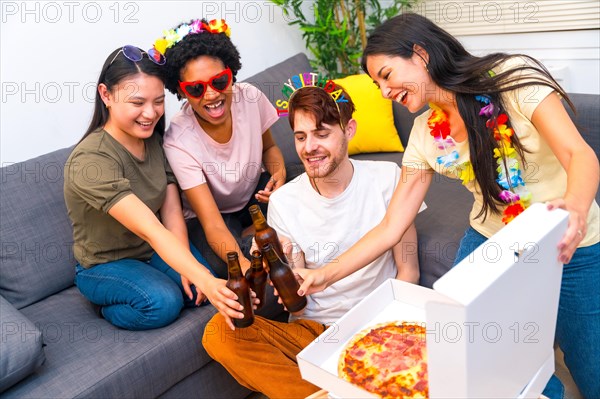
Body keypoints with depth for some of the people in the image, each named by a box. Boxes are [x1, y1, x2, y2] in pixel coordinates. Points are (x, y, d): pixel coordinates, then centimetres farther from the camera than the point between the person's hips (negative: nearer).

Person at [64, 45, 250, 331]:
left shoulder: (154, 140, -6)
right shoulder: (91, 161, -30)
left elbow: (172, 211, -12)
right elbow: (151, 231, -39)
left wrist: (189, 270, -25)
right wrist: (205, 281, -48)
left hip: (157, 251, 6)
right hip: (104, 264, -6)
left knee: (205, 284, -18)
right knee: (164, 302, -29)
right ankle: (109, 309, 1)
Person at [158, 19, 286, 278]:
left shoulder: (250, 98, -18)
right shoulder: (178, 142, -30)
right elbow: (212, 224, -35)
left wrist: (279, 172, -18)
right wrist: (244, 265, -54)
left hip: (255, 195, 5)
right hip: (207, 212, -4)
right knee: (229, 267, -35)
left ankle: (250, 236, -1)